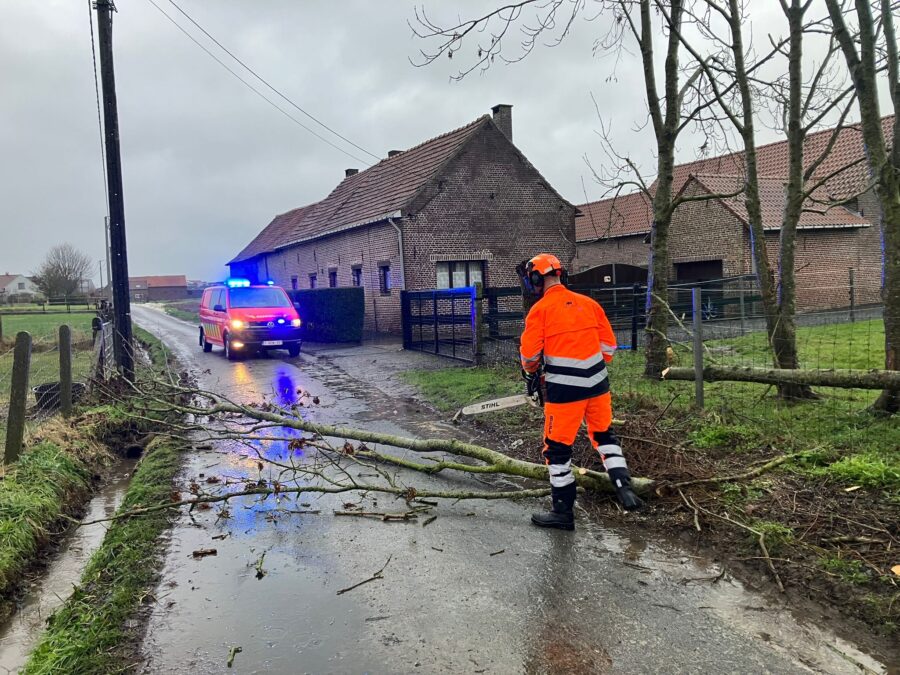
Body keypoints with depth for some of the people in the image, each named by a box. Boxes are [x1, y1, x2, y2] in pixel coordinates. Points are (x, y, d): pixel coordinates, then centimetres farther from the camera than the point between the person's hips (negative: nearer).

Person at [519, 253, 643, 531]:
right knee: (604, 435, 24)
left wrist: (531, 374, 14)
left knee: (557, 448, 8)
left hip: (564, 390, -5)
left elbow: (529, 354, -7)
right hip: (598, 384, 5)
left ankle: (563, 512, 15)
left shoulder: (540, 309, -9)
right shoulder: (588, 303, 6)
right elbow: (608, 345, 10)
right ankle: (624, 488, 12)